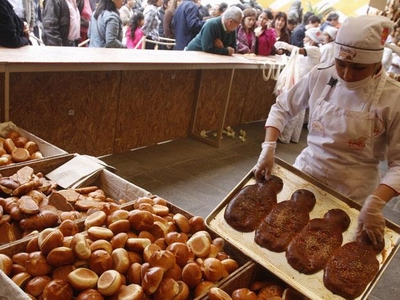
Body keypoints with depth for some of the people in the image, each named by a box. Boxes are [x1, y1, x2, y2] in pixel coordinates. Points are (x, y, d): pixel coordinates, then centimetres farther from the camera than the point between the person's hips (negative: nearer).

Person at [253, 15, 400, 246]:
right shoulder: (320, 77, -9)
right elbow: (282, 108, 2)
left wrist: (375, 202, -29)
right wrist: (268, 148, -11)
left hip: (351, 194, -2)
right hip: (306, 173, 3)